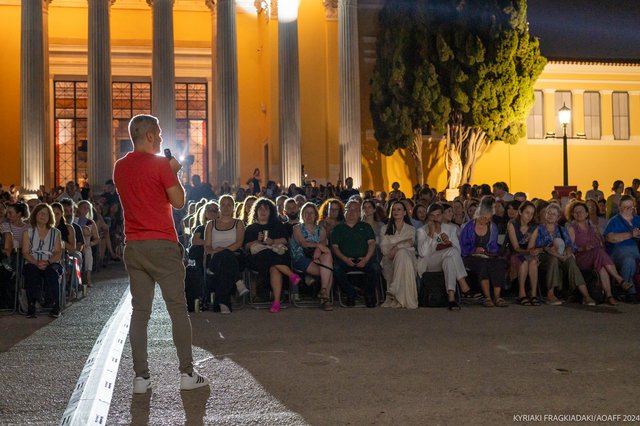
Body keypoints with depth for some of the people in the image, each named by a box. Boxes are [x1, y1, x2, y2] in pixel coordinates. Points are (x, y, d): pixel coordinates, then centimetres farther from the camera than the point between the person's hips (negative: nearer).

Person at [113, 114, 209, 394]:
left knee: (139, 311, 7)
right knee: (178, 308, 3)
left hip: (133, 246, 6)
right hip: (162, 245, -5)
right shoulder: (161, 164, -9)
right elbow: (178, 202, -8)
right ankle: (187, 374, 6)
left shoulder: (120, 167, 11)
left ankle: (141, 377, 7)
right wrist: (174, 172, 5)